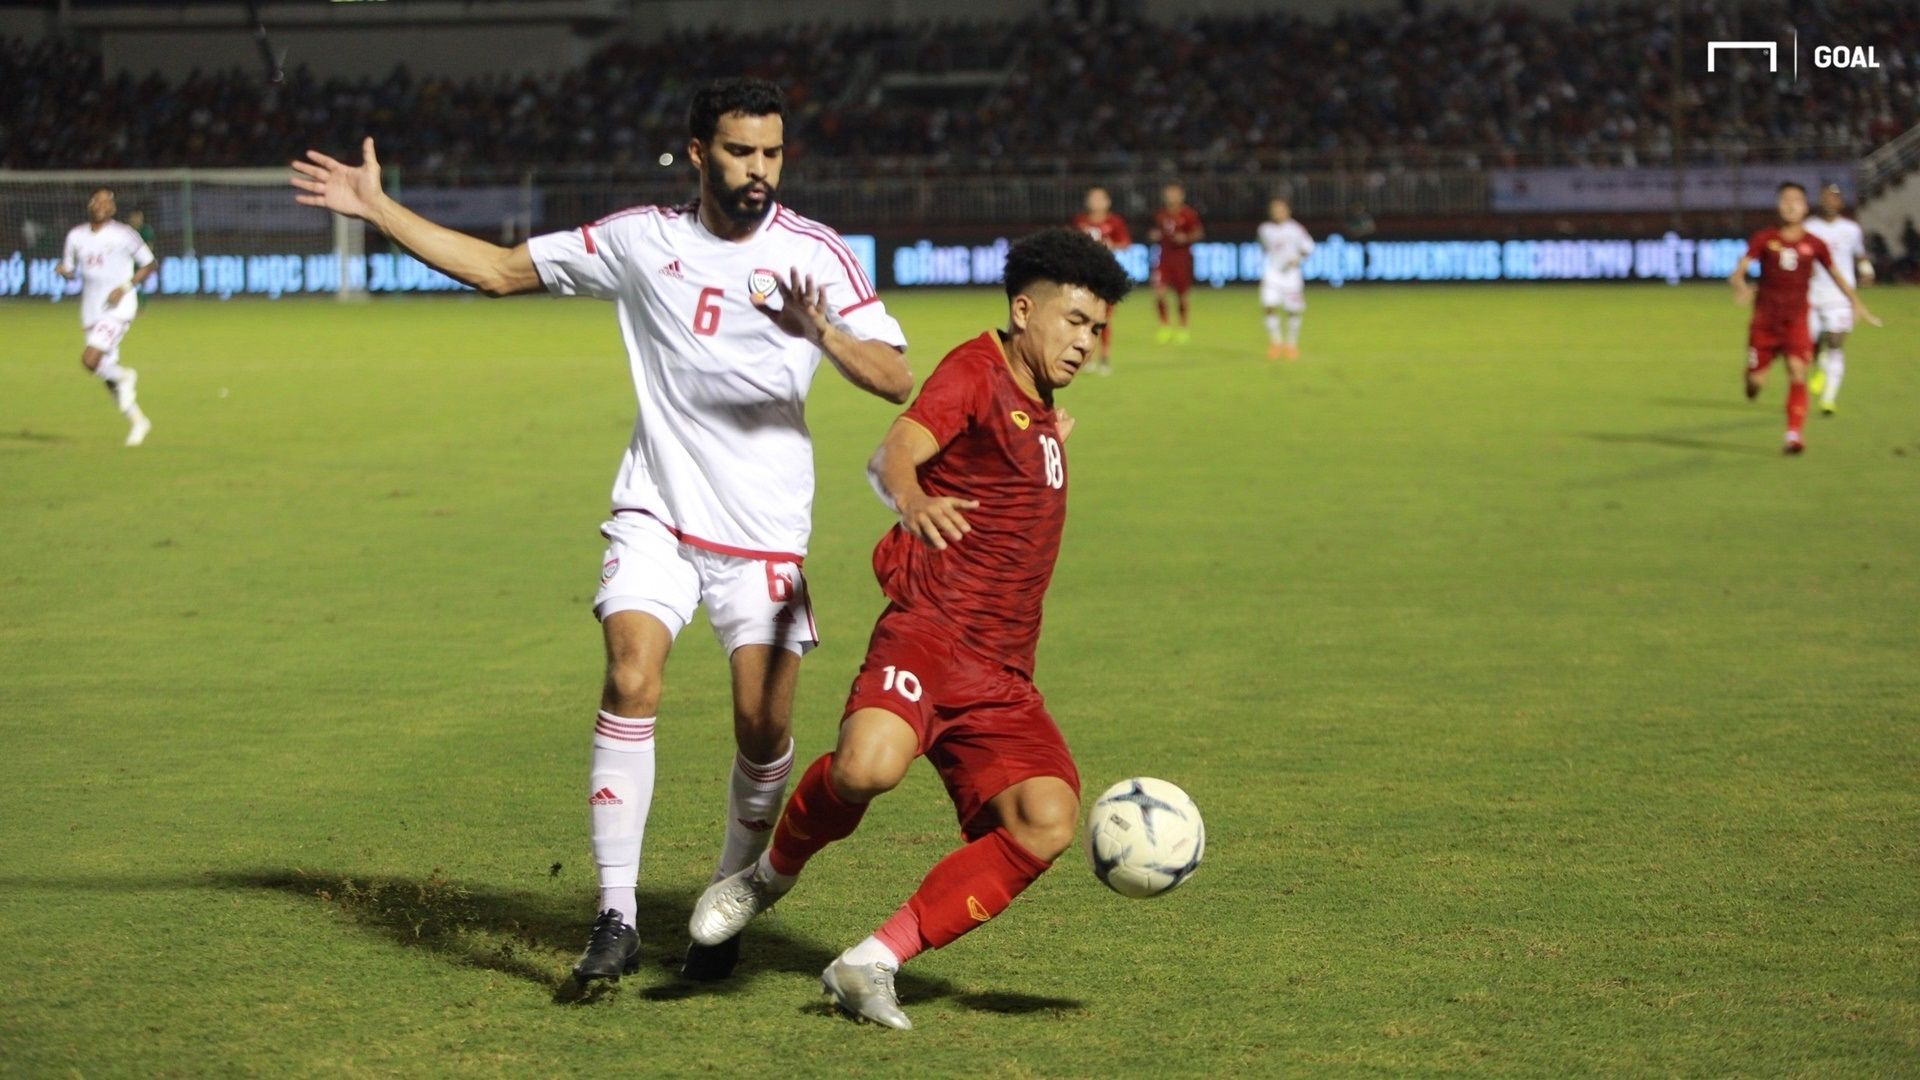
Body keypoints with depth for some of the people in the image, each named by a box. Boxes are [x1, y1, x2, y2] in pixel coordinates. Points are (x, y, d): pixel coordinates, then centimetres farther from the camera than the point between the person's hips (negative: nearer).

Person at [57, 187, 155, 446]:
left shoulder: (123, 234, -7)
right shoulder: (76, 235, 6)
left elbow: (149, 264, -1)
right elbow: (70, 269, 15)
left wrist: (125, 287, -13)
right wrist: (64, 270, -10)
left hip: (119, 307, -6)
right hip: (92, 310, 6)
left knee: (90, 359, -22)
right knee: (108, 371, 9)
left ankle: (124, 377, 7)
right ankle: (137, 420, 23)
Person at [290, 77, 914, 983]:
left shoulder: (814, 254, -3)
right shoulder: (643, 239, 1)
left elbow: (897, 379, -9)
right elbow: (498, 270, 8)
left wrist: (821, 334, -29)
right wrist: (376, 209, 3)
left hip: (766, 533, -1)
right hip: (656, 516, 1)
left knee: (764, 729, -4)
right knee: (631, 680, -20)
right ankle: (616, 917, -15)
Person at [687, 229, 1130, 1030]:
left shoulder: (1037, 412, 25)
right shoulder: (977, 371, 0)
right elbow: (900, 449, -21)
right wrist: (912, 499, -42)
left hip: (1002, 677, 8)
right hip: (930, 631, -8)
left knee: (1048, 819, -18)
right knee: (868, 767, -35)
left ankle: (873, 965, -14)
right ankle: (770, 875, 0)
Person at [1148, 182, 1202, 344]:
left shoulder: (1188, 215, -7)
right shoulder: (1160, 214, 4)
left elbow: (1199, 232, -1)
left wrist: (1186, 238, -18)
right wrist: (1154, 236, -3)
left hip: (1182, 257, -2)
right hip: (1164, 256, 2)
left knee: (1181, 295, 7)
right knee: (1159, 292, -13)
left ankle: (1183, 329, 27)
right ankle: (1165, 327, 6)